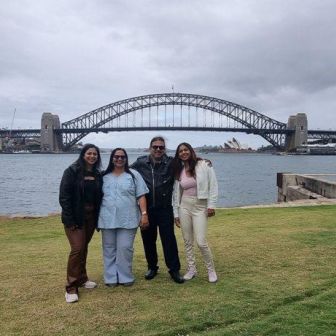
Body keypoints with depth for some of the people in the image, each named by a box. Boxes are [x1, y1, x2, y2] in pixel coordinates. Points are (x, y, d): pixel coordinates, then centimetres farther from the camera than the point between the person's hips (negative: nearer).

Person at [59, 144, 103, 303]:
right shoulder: (72, 172, -7)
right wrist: (70, 220, -16)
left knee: (84, 247, 14)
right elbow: (64, 197, -12)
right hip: (75, 218, -5)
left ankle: (81, 278, 30)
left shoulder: (97, 175, 8)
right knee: (77, 248, -10)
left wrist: (97, 218, 2)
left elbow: (99, 197, 9)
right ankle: (71, 287, 0)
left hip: (91, 217, 5)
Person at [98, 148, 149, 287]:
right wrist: (97, 218, 11)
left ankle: (125, 277, 15)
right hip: (107, 220, 3)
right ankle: (111, 278, 19)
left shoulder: (134, 175, 3)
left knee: (125, 248, -1)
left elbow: (141, 196, 0)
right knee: (109, 249, 8)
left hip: (128, 220, -2)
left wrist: (144, 214, -9)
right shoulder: (104, 177, 9)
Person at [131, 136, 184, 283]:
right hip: (146, 209, 2)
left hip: (165, 209, -2)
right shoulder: (140, 163, 0)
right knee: (148, 239, 12)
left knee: (169, 239, 1)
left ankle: (174, 270, 14)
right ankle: (152, 267, 30)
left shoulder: (171, 163, -4)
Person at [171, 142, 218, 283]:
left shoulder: (204, 165, -6)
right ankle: (191, 269, 24)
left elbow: (213, 186, -6)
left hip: (200, 207, -4)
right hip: (184, 206, 5)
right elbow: (176, 193, 10)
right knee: (187, 241, 8)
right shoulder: (179, 171, 8)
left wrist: (211, 205, -10)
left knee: (201, 242, -8)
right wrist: (176, 213, 9)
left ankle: (211, 269, 14)